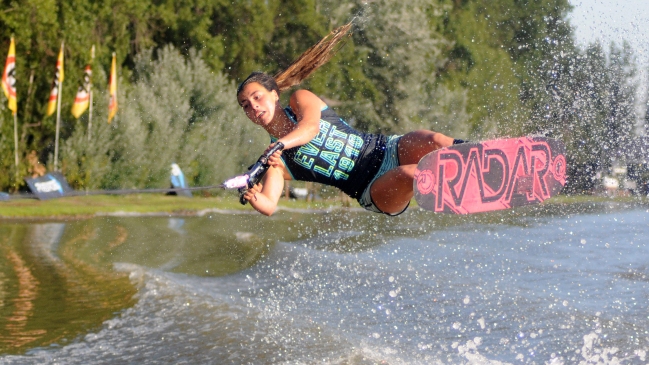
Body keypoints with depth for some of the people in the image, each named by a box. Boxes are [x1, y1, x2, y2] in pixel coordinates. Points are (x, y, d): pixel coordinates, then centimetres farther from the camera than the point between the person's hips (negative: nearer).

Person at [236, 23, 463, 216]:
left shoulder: (300, 100, 7)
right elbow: (268, 207, -12)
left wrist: (281, 144, -38)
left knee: (435, 142, -31)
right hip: (373, 191, -2)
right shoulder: (275, 160, 4)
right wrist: (254, 198, -37)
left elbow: (310, 126, -17)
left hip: (388, 150, 2)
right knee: (409, 174, -35)